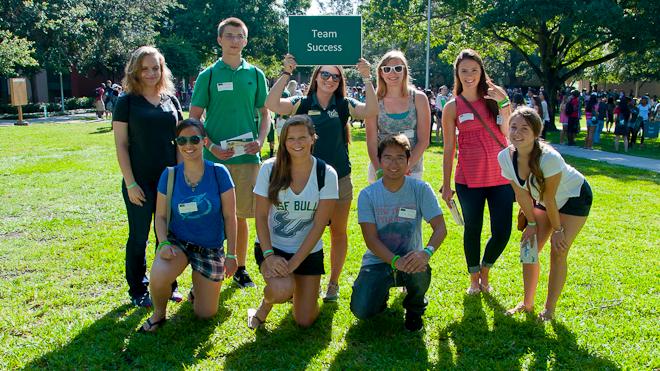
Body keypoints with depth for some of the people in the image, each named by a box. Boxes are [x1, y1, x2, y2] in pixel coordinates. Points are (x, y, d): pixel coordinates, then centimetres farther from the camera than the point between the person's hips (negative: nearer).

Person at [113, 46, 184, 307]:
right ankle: (138, 291, 20)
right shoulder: (127, 101, -3)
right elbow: (121, 144, -6)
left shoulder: (170, 99, 8)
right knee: (139, 236, 7)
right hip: (140, 181, -3)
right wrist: (130, 183, -12)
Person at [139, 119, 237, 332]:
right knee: (158, 276, -34)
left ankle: (197, 287, 39)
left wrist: (231, 255, -8)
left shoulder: (219, 173, -12)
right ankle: (159, 313, 0)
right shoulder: (169, 176, -7)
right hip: (177, 241, 0)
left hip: (211, 248, 0)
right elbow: (160, 216, 0)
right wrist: (163, 243, -18)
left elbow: (230, 217, -8)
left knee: (205, 314, 4)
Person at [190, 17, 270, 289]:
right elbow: (194, 118, 1)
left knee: (241, 215, 9)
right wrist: (211, 146, -12)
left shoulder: (255, 75, 8)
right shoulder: (208, 75, 2)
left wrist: (260, 141, -5)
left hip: (247, 155, 2)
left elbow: (265, 113, 12)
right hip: (215, 157, -1)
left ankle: (240, 268, 23)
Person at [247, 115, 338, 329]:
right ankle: (264, 306, 6)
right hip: (272, 246, -1)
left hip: (309, 251, 1)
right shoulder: (270, 169, -9)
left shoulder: (326, 174, -10)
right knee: (282, 290, -31)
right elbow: (261, 216, -6)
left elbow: (319, 225, -12)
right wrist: (269, 255, -18)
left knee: (305, 321, 1)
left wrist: (293, 263, -17)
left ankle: (301, 288, 35)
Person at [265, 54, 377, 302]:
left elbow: (371, 110, -14)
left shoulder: (344, 105, 2)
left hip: (340, 179, 1)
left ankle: (333, 283, 24)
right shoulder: (302, 104, -1)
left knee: (338, 232, 9)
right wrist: (286, 73, -23)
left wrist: (366, 78, -22)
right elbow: (271, 104, -17)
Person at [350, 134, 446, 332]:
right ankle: (381, 293, 18)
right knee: (361, 310, -21)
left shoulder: (421, 189, -7)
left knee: (420, 271, -36)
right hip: (378, 260, 0)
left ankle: (414, 309, 1)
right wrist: (396, 261, -32)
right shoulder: (368, 194, -7)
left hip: (410, 258, 0)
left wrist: (427, 251, -36)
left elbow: (440, 228, -14)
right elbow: (371, 239, -14)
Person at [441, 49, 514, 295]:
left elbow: (508, 134, 2)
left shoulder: (495, 96, 5)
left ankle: (485, 271, 31)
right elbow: (449, 149, 1)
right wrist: (446, 184, 1)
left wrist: (503, 105, -9)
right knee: (473, 229, 5)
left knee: (502, 232, 3)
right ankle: (474, 278, 28)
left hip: (501, 176, 2)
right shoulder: (452, 107, 0)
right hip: (469, 180, -2)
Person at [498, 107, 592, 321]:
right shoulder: (505, 157, -22)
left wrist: (557, 229, -15)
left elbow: (550, 198, -27)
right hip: (543, 199, 5)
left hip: (574, 197, -5)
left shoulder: (549, 157, -38)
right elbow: (521, 194, -11)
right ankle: (527, 304, 17)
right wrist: (532, 223, -5)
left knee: (558, 252, -8)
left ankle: (549, 309, 6)